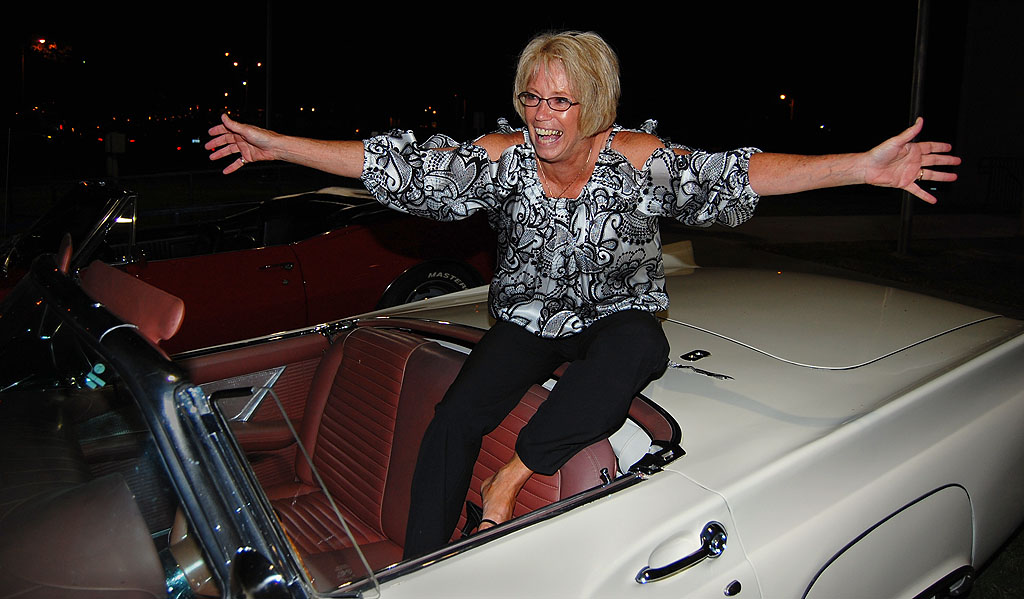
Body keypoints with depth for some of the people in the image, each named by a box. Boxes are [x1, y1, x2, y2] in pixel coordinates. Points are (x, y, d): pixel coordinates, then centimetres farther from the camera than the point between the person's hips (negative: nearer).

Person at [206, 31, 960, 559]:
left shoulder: (635, 158, -14)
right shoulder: (502, 156, -9)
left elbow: (733, 176, -22)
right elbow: (399, 166, -11)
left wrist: (861, 167, -33)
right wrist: (277, 145, -14)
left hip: (617, 316, -1)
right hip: (530, 319, 1)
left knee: (635, 348, -37)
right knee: (455, 418, -20)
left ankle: (512, 479, -20)